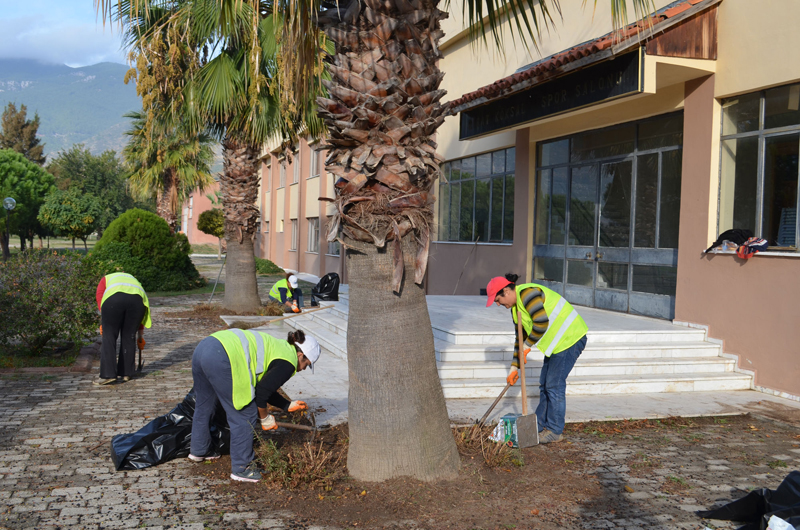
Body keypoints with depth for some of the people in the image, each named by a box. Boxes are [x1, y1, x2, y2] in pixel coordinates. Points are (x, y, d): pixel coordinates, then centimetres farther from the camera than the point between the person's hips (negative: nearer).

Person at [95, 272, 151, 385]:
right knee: (129, 337, 15)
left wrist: (103, 322, 8)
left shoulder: (106, 279, 34)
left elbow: (99, 295, 13)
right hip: (137, 299, 3)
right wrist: (141, 336, 41)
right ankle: (126, 373, 19)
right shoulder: (134, 281, 39)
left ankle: (108, 374, 2)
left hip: (114, 299, -3)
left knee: (109, 337, 5)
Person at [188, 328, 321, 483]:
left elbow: (266, 387, 34)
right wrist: (265, 418, 14)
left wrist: (288, 405, 42)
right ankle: (241, 468, 14)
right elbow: (261, 393, -3)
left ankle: (199, 451, 50)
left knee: (204, 406, 30)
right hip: (220, 359, -11)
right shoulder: (288, 363, 0)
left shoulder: (277, 348, 27)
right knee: (245, 416, 4)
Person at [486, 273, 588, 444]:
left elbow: (541, 323, -31)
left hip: (570, 338, -10)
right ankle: (540, 425, 22)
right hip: (557, 341, 10)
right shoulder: (516, 308, 12)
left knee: (554, 385, -6)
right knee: (544, 384, 13)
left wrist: (527, 345, -16)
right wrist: (514, 368, 17)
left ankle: (555, 431, 3)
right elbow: (520, 338, 18)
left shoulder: (528, 293, -20)